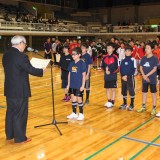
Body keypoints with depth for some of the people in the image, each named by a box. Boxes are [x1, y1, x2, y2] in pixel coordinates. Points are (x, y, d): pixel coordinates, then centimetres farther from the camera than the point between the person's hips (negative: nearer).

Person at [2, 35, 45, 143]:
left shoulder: (6, 55, 5)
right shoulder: (21, 56, -21)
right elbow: (31, 70, -16)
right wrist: (42, 71, 2)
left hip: (9, 89, 8)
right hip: (20, 90, -8)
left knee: (10, 112, 18)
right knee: (20, 114, 4)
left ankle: (10, 134, 31)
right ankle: (20, 137, 15)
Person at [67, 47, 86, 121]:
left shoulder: (82, 63, -11)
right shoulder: (71, 63, 5)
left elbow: (84, 75, -10)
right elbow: (69, 74, 10)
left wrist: (83, 85, -12)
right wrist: (68, 84, 10)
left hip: (79, 85, -5)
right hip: (72, 85, 5)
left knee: (79, 99, 3)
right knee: (73, 99, 13)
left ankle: (81, 114, 17)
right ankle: (74, 113, 26)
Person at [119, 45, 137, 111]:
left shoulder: (133, 60, -6)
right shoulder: (123, 60, 7)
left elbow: (133, 70, -9)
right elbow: (120, 69, 5)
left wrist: (127, 76, -16)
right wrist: (122, 76, -10)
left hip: (130, 77, -4)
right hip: (123, 77, 4)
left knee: (131, 91, 0)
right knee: (123, 91, 11)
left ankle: (132, 105, 11)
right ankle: (124, 104, 24)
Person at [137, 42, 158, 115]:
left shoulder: (154, 58, -8)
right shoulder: (143, 58, 5)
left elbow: (154, 69, -12)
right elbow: (141, 68, 4)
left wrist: (147, 75, -16)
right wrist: (144, 75, -10)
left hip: (152, 79, -5)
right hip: (144, 79, 5)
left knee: (153, 93, 4)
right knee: (144, 92, 13)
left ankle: (154, 108, 12)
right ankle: (143, 107, 26)